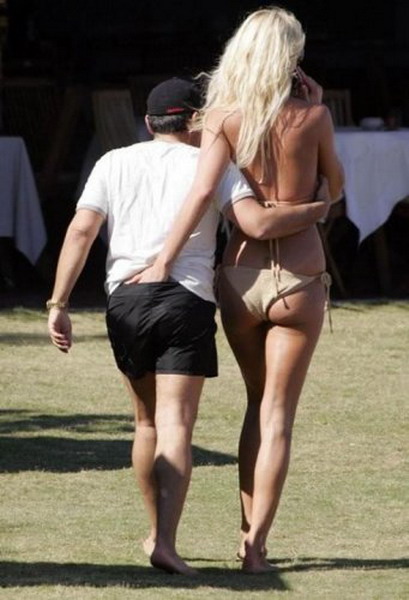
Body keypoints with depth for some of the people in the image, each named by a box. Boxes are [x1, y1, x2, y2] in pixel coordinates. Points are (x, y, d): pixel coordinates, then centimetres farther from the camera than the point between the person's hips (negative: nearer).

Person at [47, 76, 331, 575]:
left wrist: (58, 304, 1)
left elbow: (80, 231, 3)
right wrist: (317, 210, 10)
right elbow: (261, 224, -6)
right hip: (187, 301, -3)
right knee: (175, 427, -9)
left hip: (125, 297, 3)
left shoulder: (115, 163, 14)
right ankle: (165, 543, -24)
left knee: (147, 422, 21)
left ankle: (157, 531, 32)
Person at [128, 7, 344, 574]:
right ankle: (256, 544, -6)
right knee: (278, 415, 2)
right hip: (299, 277, -2)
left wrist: (164, 260, -17)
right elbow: (334, 190, 11)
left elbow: (203, 189, -17)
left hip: (241, 275, 2)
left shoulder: (224, 116, -4)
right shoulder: (312, 113, -4)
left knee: (257, 403, 21)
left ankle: (248, 532, 21)